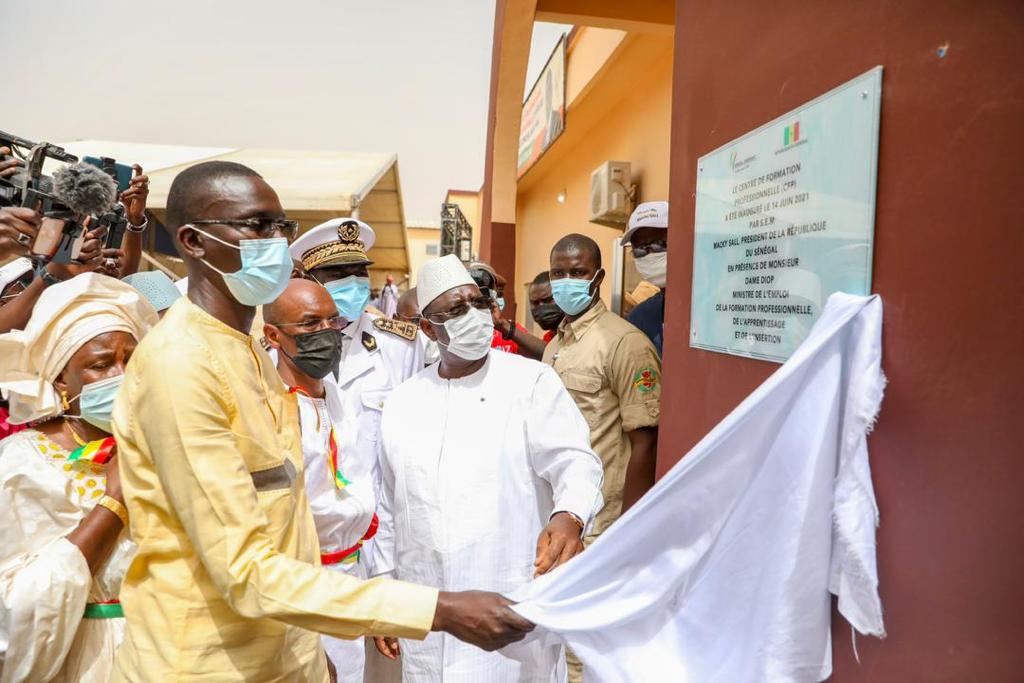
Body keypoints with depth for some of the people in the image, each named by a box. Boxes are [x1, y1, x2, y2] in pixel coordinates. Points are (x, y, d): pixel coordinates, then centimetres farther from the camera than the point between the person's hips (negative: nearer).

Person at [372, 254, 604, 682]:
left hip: (514, 610, -3)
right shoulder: (402, 402, 6)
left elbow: (575, 460, -14)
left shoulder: (532, 381, -6)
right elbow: (391, 509, 13)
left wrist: (568, 517, -35)